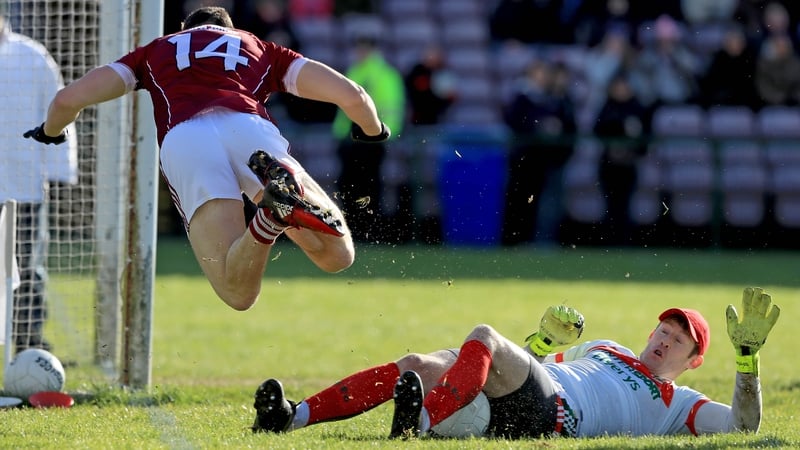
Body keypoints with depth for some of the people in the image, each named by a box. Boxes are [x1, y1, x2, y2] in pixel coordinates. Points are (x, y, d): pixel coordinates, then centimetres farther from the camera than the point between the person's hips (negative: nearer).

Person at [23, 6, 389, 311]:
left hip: (181, 142, 0)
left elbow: (69, 99, 27)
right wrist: (373, 131, 48)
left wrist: (50, 133, 50)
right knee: (336, 255, 3)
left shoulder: (155, 51, 35)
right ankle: (285, 183, -28)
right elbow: (351, 95, 26)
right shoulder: (262, 50, 35)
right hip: (250, 130, 0)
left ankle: (270, 215, -40)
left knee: (238, 291, -8)